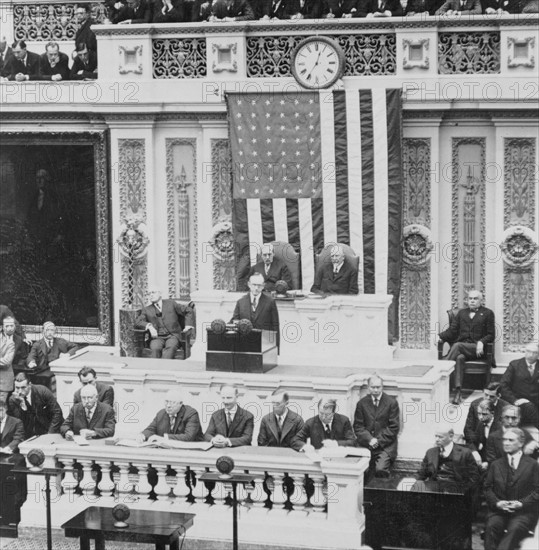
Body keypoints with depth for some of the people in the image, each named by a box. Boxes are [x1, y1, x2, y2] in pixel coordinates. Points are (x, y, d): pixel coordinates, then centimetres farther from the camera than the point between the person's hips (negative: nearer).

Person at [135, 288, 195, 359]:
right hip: (157, 338, 1)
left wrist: (188, 326, 3)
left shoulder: (171, 303, 16)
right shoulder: (147, 310, 18)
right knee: (155, 348, -34)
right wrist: (149, 326, -14)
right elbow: (138, 322, 5)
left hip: (172, 336, -1)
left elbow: (188, 311, 18)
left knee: (170, 347, -36)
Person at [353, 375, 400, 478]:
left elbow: (394, 427, 0)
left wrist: (379, 440, -9)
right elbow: (358, 427, 7)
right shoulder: (362, 403, 10)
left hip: (385, 445, -2)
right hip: (365, 445, 2)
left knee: (380, 469, -27)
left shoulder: (391, 403, 3)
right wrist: (369, 439, -11)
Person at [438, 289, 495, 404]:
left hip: (477, 348, -3)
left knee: (457, 345, -34)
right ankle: (457, 392, -44)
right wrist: (440, 336, -4)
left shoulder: (487, 313, 13)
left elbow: (491, 335, 6)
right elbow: (452, 331, 16)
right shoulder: (462, 313, 25)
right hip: (461, 346, 3)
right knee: (459, 358, -34)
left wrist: (481, 342, -15)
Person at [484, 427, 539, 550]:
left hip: (524, 512, -3)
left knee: (515, 529, -35)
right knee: (491, 527, -30)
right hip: (498, 510, 3)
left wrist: (521, 503, -13)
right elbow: (488, 488, 13)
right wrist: (497, 502, -7)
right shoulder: (496, 465, 19)